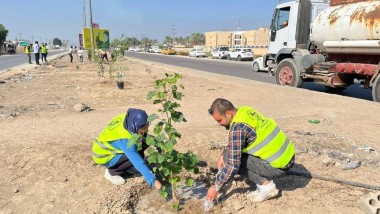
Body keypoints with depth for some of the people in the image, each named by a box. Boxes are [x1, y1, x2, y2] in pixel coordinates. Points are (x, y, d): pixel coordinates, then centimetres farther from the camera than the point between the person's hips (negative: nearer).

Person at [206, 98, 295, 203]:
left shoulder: (238, 127, -22)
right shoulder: (245, 111, 4)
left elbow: (233, 164, -22)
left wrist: (216, 187, -12)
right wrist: (223, 155, 9)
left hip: (279, 165, -9)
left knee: (231, 158, -10)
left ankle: (266, 186, -3)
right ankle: (266, 179, 12)